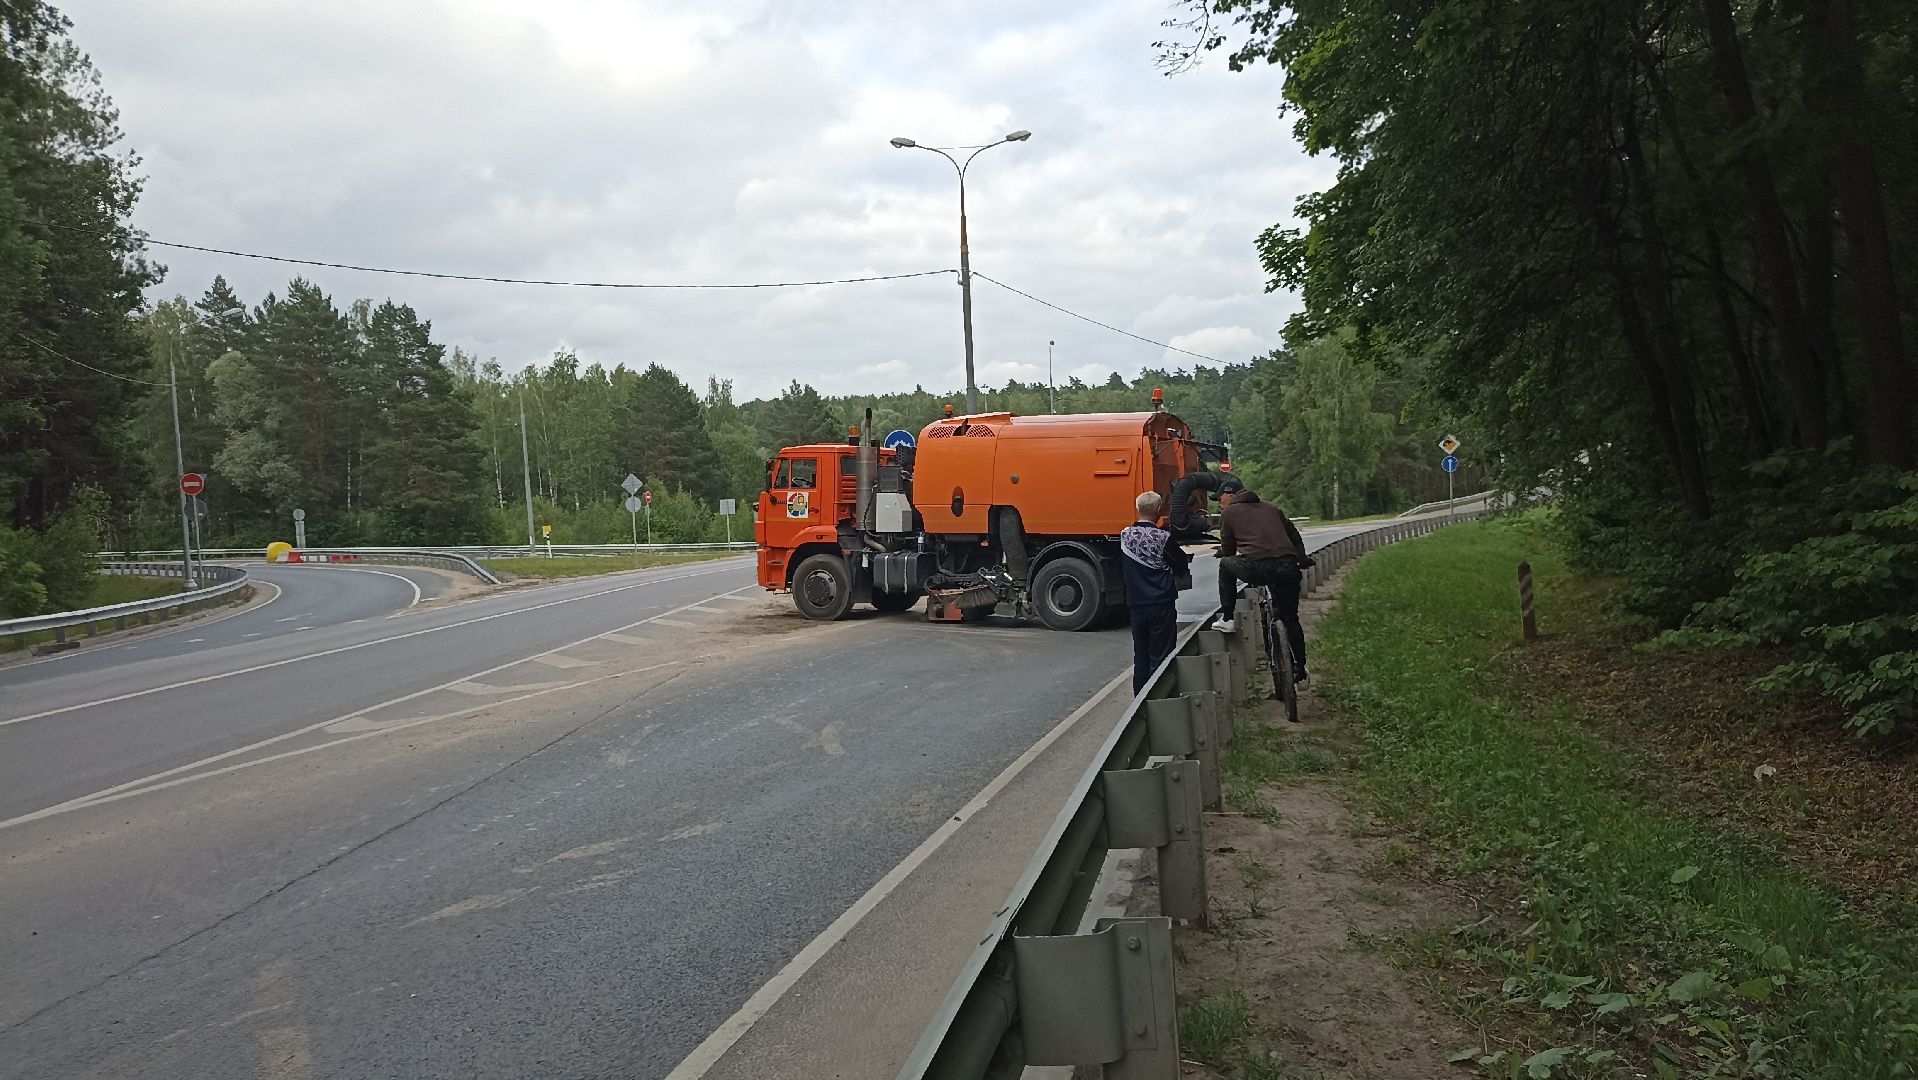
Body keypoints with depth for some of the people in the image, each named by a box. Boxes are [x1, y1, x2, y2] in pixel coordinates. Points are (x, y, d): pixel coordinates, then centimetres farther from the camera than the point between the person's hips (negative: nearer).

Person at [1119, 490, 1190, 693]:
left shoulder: (1125, 536, 0)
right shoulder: (1163, 538, -14)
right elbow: (1182, 565, -3)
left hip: (1135, 606, 5)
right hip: (1161, 606, -5)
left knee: (1140, 656, 14)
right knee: (1160, 659, 1)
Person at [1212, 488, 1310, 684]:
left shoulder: (1229, 512, 16)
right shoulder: (1271, 508, 29)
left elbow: (1227, 551, 17)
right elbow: (1295, 536, 30)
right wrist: (1303, 560, 41)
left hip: (1257, 568, -5)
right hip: (1288, 569, 5)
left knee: (1225, 564, 25)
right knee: (1290, 618, 20)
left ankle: (1227, 620, 22)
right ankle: (1300, 668, 25)